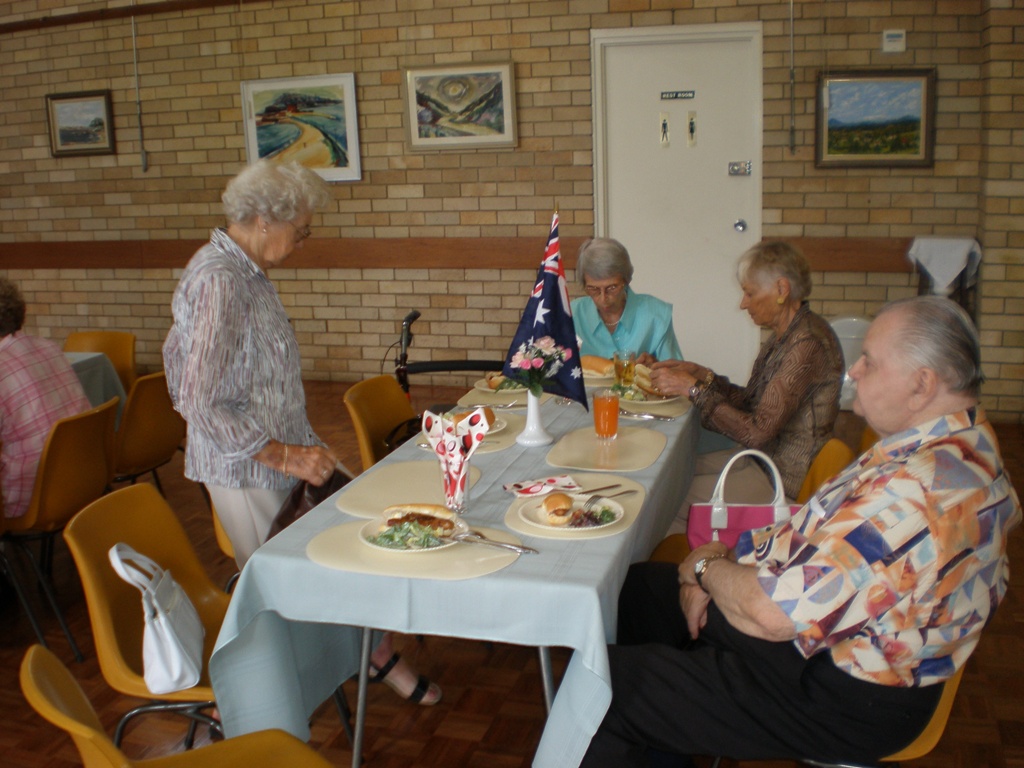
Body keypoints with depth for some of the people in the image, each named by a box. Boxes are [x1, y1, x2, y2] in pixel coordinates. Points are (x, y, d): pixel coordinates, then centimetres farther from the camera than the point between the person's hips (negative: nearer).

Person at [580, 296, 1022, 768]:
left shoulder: (922, 488, -32)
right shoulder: (944, 447, 3)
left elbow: (774, 613, -30)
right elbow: (815, 536, 12)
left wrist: (706, 567, -10)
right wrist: (726, 559, -2)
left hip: (840, 696, -11)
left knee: (602, 686, -13)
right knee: (636, 588, 17)